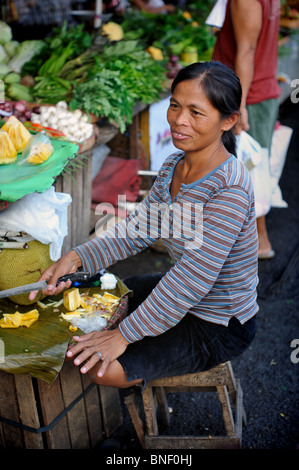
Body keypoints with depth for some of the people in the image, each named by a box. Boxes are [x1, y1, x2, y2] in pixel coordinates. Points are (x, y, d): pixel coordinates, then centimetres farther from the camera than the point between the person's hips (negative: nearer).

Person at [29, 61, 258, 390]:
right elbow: (137, 228, 1)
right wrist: (77, 258, -12)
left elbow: (194, 277, -32)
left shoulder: (229, 190, -31)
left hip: (221, 326, -8)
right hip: (182, 296, 8)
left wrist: (126, 334, -27)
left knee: (102, 369, -14)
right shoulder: (174, 165, -4)